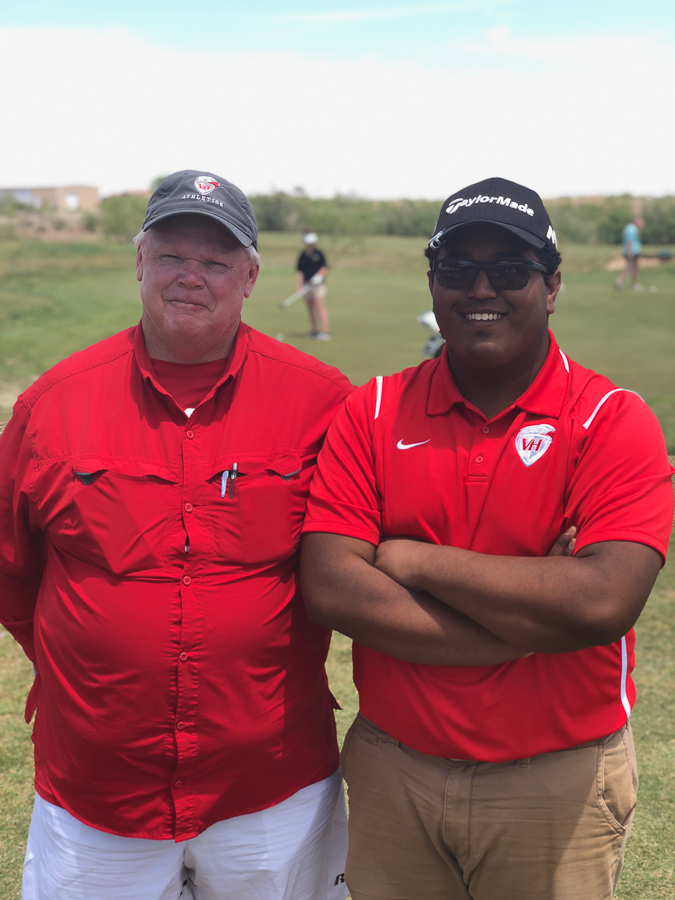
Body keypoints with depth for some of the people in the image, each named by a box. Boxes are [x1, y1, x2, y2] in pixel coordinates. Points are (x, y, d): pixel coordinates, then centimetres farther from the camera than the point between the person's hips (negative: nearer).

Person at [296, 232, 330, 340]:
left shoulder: (318, 254, -1)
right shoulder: (302, 256, 10)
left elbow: (325, 269, -1)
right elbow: (299, 272, 11)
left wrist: (319, 276, -19)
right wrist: (299, 286, 3)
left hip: (317, 283, -5)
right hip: (307, 285, 5)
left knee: (319, 306, -14)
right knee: (310, 308, 8)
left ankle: (325, 331, -17)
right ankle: (314, 330, 17)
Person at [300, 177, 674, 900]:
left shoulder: (613, 421, -10)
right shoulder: (373, 413, -3)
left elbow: (605, 602, -24)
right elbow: (329, 588, -14)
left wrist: (415, 561, -17)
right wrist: (535, 625, -19)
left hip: (557, 786, -2)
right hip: (391, 771, 2)